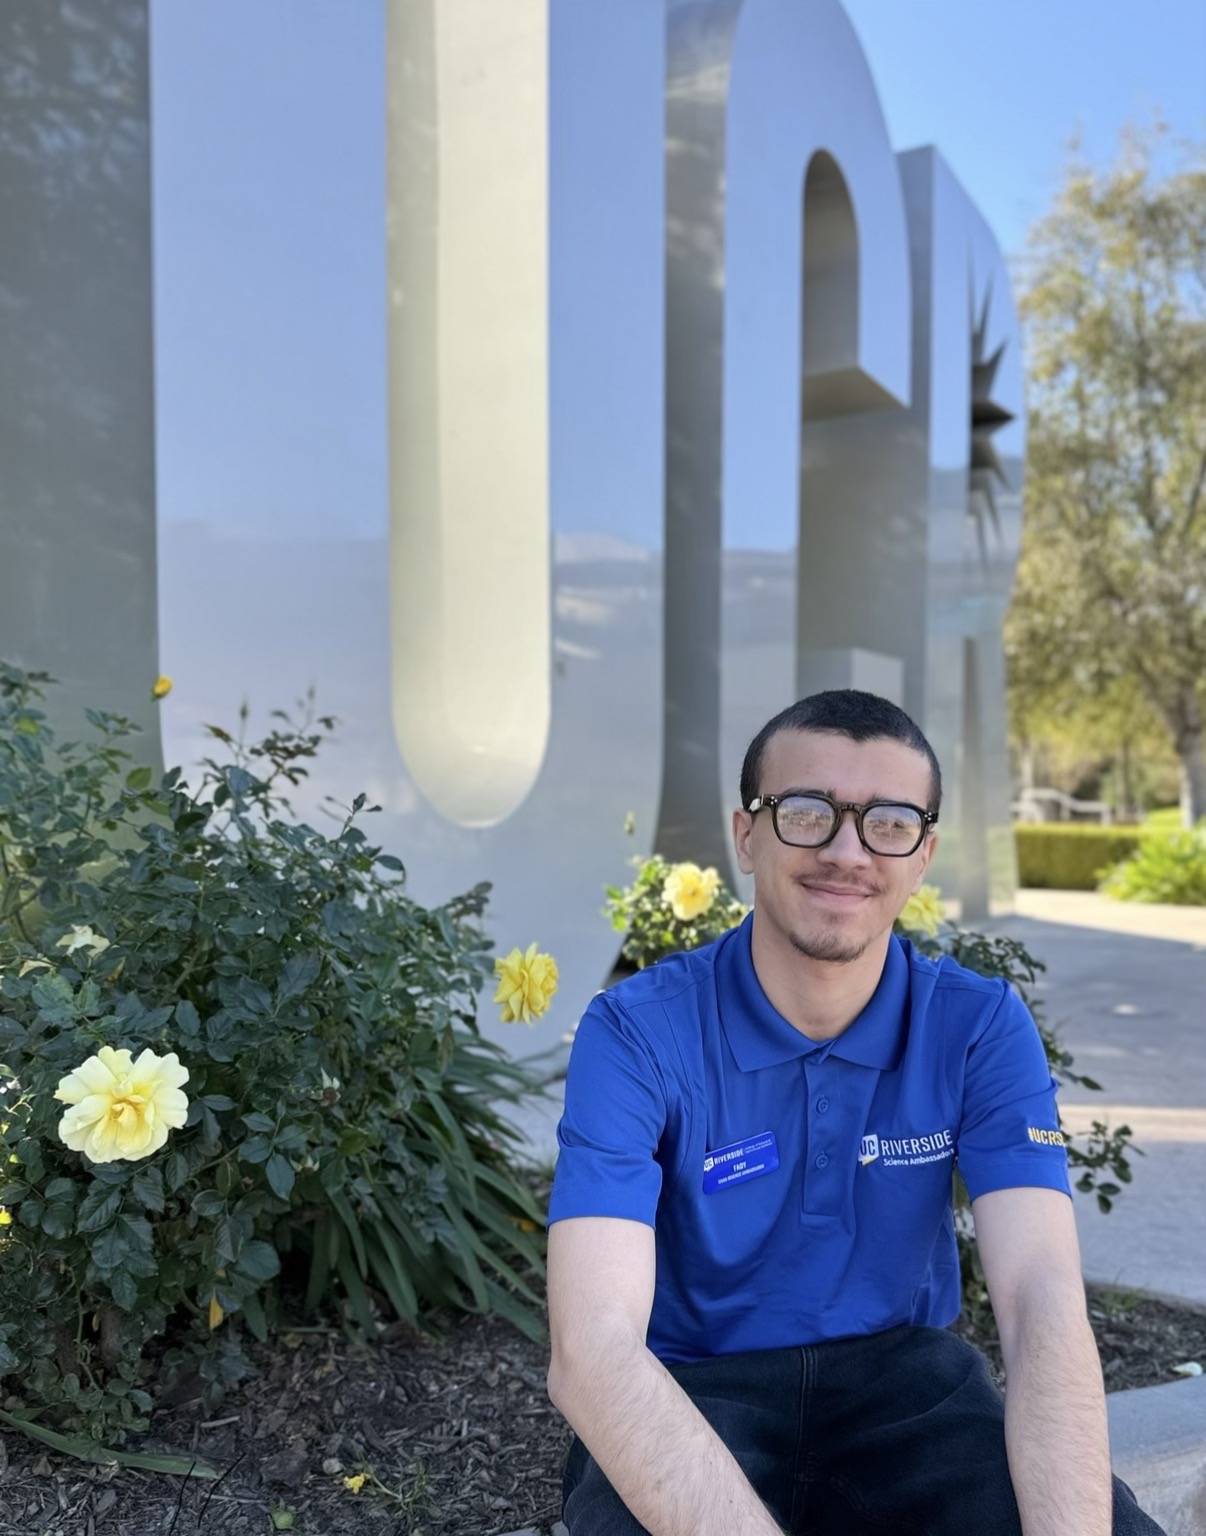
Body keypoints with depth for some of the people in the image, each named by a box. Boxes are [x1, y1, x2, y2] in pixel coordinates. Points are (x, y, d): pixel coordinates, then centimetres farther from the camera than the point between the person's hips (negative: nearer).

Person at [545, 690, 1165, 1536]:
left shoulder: (981, 1027, -9)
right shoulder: (638, 1033, -19)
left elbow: (1044, 1300, -19)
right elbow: (592, 1346, -28)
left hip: (903, 1377, 4)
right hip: (691, 1393, -3)